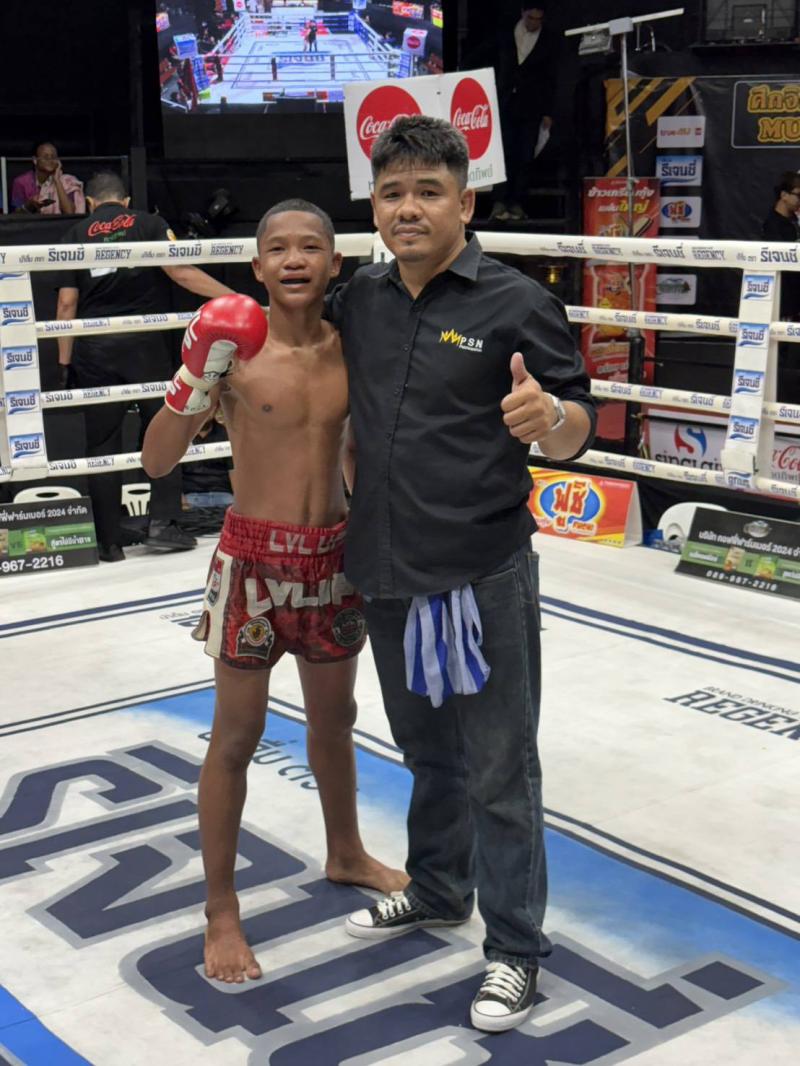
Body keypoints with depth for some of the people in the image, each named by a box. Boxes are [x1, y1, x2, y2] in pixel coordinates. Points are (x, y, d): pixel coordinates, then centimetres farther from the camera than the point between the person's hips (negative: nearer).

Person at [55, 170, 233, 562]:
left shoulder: (76, 235, 8)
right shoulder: (150, 224, 4)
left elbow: (66, 303, 3)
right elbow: (182, 272, -8)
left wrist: (65, 360, 6)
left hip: (94, 349, 2)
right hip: (143, 342, -1)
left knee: (102, 443, 6)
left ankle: (109, 542, 8)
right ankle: (162, 523, 2)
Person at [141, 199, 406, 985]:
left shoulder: (350, 348, 0)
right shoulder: (234, 350, -13)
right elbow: (156, 462, -13)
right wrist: (196, 382, -26)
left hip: (332, 558, 5)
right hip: (254, 559, -4)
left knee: (334, 718, 21)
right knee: (237, 736, 5)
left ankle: (345, 854, 44)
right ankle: (221, 913, 19)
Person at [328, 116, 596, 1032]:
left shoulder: (517, 304, -10)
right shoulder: (361, 299, 6)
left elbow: (577, 434, -9)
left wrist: (548, 416, -29)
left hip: (482, 579, -6)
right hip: (386, 576, 6)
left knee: (499, 773, 5)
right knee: (425, 748, 24)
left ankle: (512, 949, 20)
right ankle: (437, 889, 45)